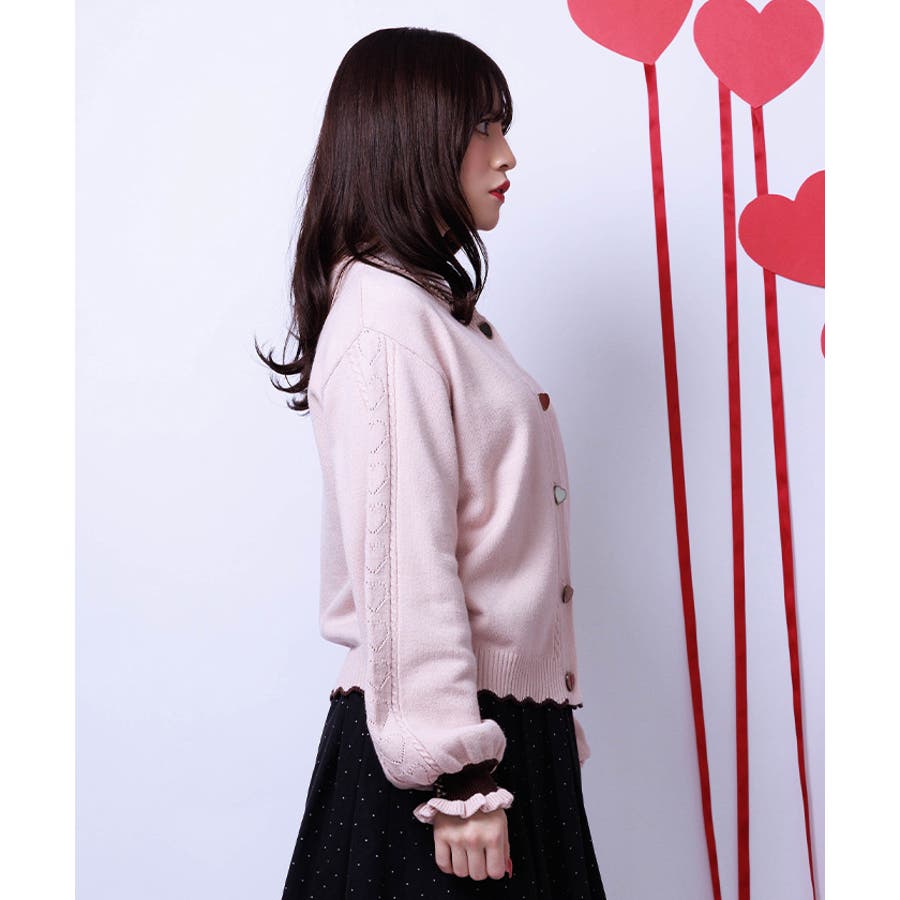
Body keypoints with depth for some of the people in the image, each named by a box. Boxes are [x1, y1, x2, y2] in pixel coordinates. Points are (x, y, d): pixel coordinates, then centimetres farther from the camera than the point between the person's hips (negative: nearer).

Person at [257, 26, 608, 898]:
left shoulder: (440, 308, 15)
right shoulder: (386, 319, -15)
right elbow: (403, 567, -21)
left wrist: (551, 720, 15)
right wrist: (457, 781, -20)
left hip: (507, 721, 9)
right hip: (446, 735, -9)